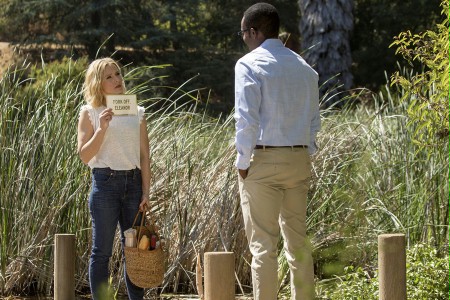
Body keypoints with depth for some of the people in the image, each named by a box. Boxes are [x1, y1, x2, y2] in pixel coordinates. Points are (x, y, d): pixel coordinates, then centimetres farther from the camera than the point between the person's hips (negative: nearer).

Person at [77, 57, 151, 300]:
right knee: (102, 251, -1)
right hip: (105, 182, -3)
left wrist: (146, 193, 1)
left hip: (133, 182, 3)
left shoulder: (136, 112, 10)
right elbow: (84, 156, -4)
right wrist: (102, 129, -17)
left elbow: (144, 156, 8)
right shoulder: (90, 113, 2)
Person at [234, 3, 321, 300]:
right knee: (298, 239, 11)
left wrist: (243, 162, -7)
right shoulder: (303, 67, 12)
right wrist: (306, 155, 16)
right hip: (299, 159, 6)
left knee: (263, 243, -4)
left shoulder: (249, 64, -7)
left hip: (263, 160, -6)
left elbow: (246, 119, -13)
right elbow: (314, 120, 12)